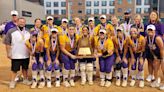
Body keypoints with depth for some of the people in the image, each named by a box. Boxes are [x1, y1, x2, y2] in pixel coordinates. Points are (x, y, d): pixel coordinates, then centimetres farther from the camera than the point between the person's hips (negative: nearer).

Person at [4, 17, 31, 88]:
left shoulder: (28, 32, 8)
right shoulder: (11, 31, -5)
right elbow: (7, 43, -4)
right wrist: (8, 53, -7)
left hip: (26, 55, 4)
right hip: (15, 55, -3)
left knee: (25, 68, 14)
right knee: (14, 69, 3)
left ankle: (25, 79, 28)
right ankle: (12, 81, 16)